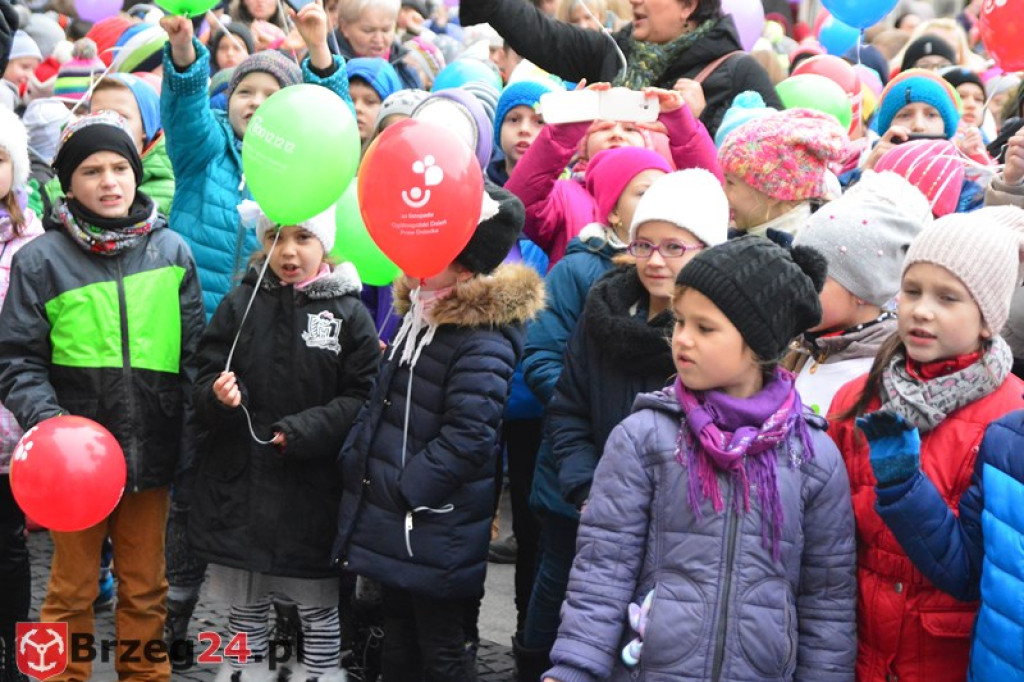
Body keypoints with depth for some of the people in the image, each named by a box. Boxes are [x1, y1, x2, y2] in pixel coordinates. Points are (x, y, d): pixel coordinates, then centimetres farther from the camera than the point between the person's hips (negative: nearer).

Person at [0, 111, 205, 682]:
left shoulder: (171, 251, 4)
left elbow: (194, 352, 7)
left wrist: (193, 440, 0)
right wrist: (48, 420, -18)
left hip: (151, 453, 2)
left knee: (146, 590, 13)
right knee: (73, 591, 10)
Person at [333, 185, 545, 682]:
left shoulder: (483, 342, -19)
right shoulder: (419, 316, 10)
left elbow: (467, 438, -23)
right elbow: (381, 404, 20)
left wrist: (403, 489, -18)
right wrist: (354, 459, 9)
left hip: (434, 534, -9)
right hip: (392, 527, 9)